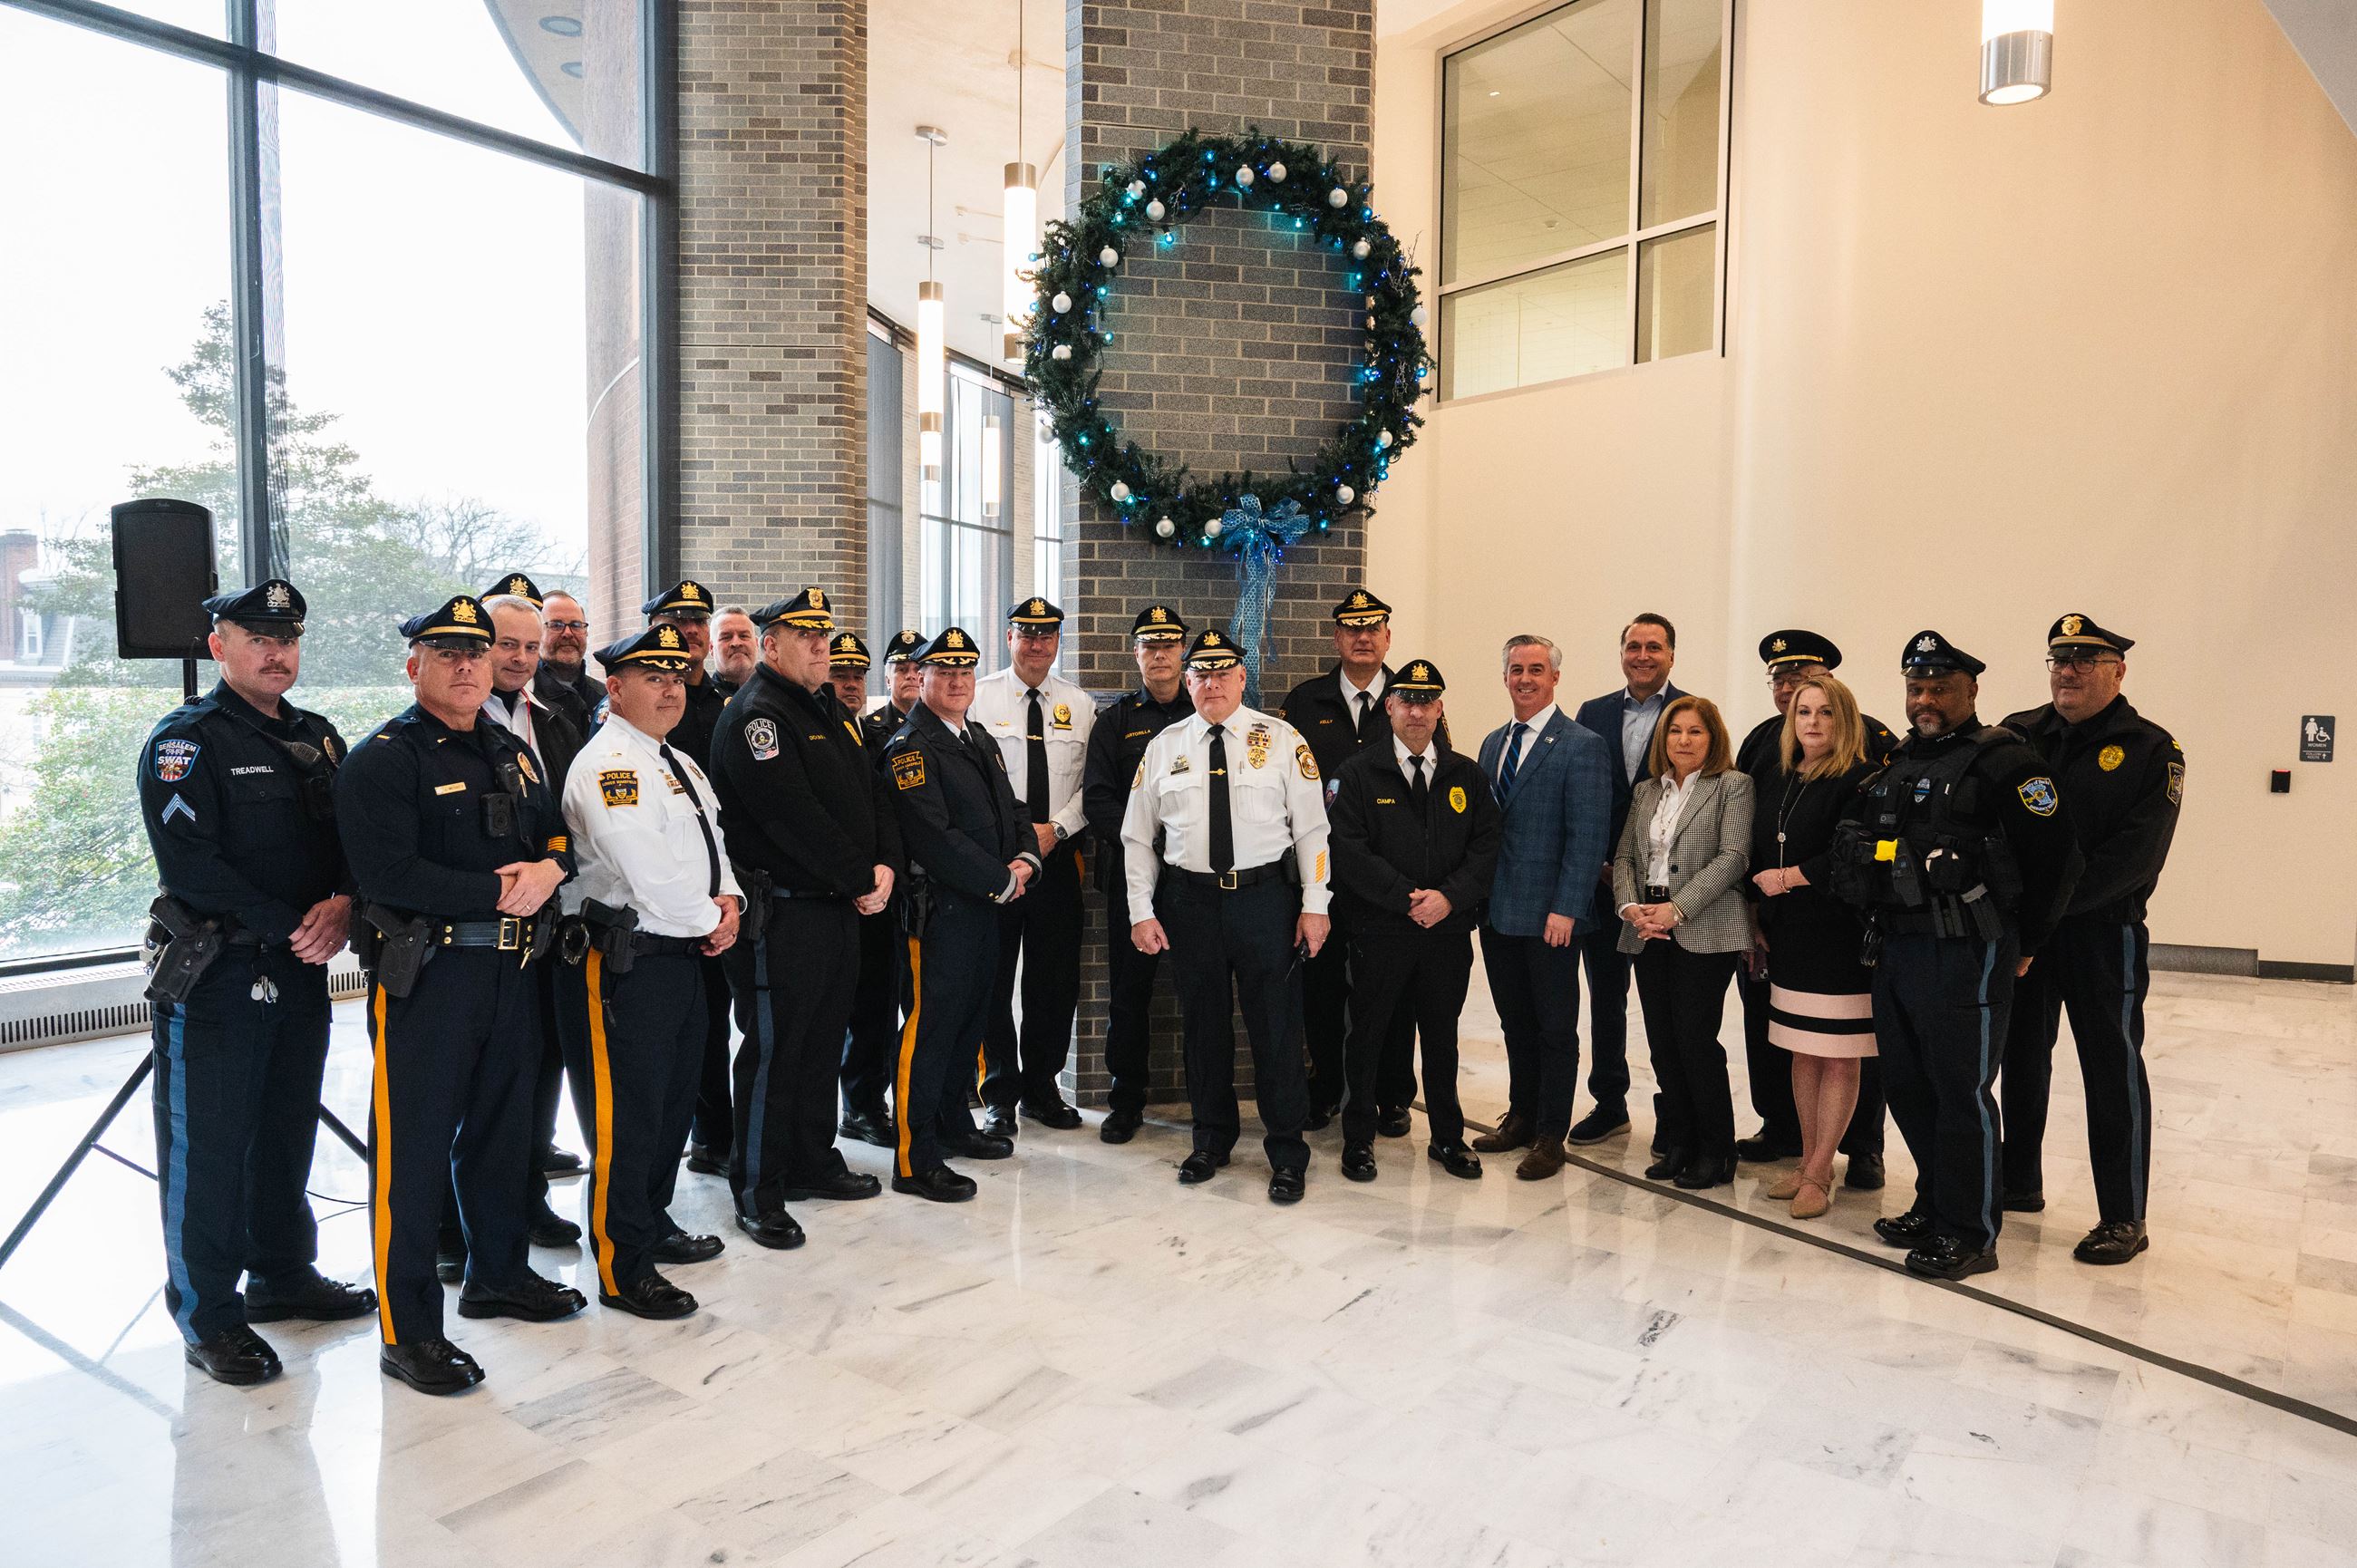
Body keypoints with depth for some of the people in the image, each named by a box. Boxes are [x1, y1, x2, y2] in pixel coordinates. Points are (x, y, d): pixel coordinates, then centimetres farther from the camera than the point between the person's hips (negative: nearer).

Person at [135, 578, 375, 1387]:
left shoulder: (318, 738, 12)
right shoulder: (185, 742, -9)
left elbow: (354, 838, 8)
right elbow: (191, 865, -18)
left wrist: (341, 904, -11)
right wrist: (289, 927, -19)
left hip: (301, 971, 6)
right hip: (214, 977, -6)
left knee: (288, 1131, 17)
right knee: (208, 1146, 3)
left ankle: (283, 1274, 33)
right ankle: (208, 1317, 15)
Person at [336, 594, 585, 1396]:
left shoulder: (512, 752, 14)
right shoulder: (382, 759, -9)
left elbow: (559, 832, 14)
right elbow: (390, 873, -19)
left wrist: (549, 869, -8)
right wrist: (499, 894, -16)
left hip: (514, 968, 7)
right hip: (426, 972, -7)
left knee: (503, 1129, 19)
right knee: (414, 1147, 0)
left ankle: (498, 1273, 36)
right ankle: (407, 1328, 12)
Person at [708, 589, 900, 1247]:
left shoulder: (831, 711, 16)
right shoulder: (755, 716, -13)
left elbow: (873, 793, 14)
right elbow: (795, 818, -22)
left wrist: (886, 865, -3)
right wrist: (860, 881, -16)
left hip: (841, 908, 9)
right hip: (783, 914, -9)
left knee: (824, 1040, 18)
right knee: (773, 1049, 0)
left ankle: (813, 1161, 33)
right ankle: (758, 1191, 12)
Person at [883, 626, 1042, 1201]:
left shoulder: (981, 739, 16)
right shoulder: (910, 747, -12)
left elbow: (1009, 808, 20)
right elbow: (934, 836, -21)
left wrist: (1025, 858, -1)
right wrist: (1002, 881, -16)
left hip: (986, 902, 9)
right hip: (939, 908, -9)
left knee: (971, 1017, 18)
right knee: (930, 1026, -4)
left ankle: (954, 1123, 34)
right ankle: (915, 1161, 4)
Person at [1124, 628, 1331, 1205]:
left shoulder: (1282, 740, 1)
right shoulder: (1163, 748, 6)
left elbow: (1311, 827, 0)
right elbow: (1138, 837, 9)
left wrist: (1314, 904, -5)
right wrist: (1142, 911, 3)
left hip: (1266, 897, -2)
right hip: (1191, 900, 2)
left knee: (1277, 1026, 2)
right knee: (1203, 1023, 12)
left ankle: (1287, 1155, 17)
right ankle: (1212, 1139, 30)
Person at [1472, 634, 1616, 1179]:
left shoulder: (1582, 746, -9)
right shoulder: (1493, 743, 13)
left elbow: (1587, 836, -14)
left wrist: (1566, 908, -19)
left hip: (1550, 916, -6)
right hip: (1498, 911, 6)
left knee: (1555, 1029, 6)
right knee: (1515, 1024, 16)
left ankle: (1550, 1136, 17)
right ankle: (1521, 1117, 30)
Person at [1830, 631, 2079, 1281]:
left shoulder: (2003, 759, -8)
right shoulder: (1896, 763, 15)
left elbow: (2055, 856, -12)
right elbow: (1856, 847, 23)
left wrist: (2021, 946, -5)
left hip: (1964, 956, -8)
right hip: (1894, 948, 8)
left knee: (1961, 1091, -1)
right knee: (1905, 1084, 14)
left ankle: (1970, 1234, 11)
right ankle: (1934, 1206, 30)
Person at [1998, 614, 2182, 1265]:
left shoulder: (2151, 749, -5)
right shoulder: (2017, 735, 5)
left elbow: (2136, 854, -14)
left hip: (2103, 930, -4)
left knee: (2112, 1070, 4)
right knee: (2020, 1057, 14)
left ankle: (2124, 1218, 14)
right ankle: (2019, 1181, 30)